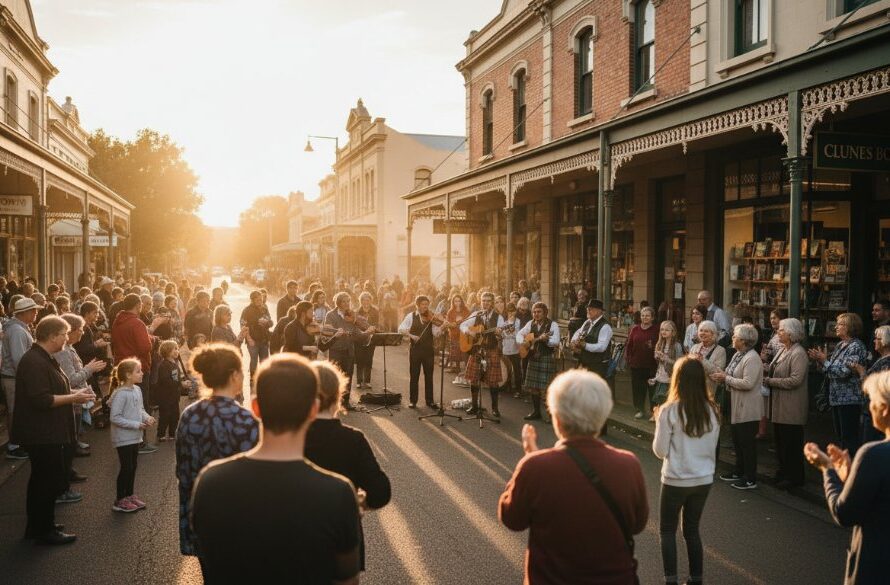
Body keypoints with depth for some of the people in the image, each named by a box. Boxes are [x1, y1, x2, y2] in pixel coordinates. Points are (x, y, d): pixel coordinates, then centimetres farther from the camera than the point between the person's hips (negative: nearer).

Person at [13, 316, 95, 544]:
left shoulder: (43, 358, 13)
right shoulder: (33, 361, -21)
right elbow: (41, 400, -26)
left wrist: (74, 395, 9)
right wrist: (73, 398, -19)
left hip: (46, 432, 11)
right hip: (41, 434, -11)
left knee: (41, 479, 19)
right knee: (52, 481, -3)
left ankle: (36, 525, 30)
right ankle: (45, 531, 8)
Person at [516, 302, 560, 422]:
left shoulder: (552, 324, -9)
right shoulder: (531, 323, 9)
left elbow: (556, 342, -20)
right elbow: (519, 333, 15)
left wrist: (545, 339, -37)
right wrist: (523, 342, -4)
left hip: (547, 358, -6)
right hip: (533, 358, 6)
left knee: (547, 387, -8)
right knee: (533, 386, 12)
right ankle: (536, 412, 25)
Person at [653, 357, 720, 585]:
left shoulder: (669, 411, -18)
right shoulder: (712, 410, -4)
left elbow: (660, 450, -10)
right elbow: (712, 449, 6)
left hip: (676, 481, -4)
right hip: (704, 480, 4)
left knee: (667, 531, 13)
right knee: (692, 530, 20)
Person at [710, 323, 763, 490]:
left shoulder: (752, 358, -20)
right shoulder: (738, 355, 9)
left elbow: (748, 383, -26)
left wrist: (726, 378, -18)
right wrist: (720, 377, -5)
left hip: (747, 408, -9)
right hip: (736, 405, 10)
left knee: (747, 442, 0)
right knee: (737, 440, 19)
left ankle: (750, 479, 10)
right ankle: (739, 472, 32)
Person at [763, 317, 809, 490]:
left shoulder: (798, 353, -17)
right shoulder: (782, 350, 10)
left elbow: (795, 380, -24)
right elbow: (774, 371, 16)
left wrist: (769, 381, -20)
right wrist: (765, 369, -3)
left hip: (792, 407, -9)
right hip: (779, 404, 9)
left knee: (791, 443, 2)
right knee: (780, 441, 17)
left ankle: (794, 477, 14)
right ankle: (783, 473, 29)